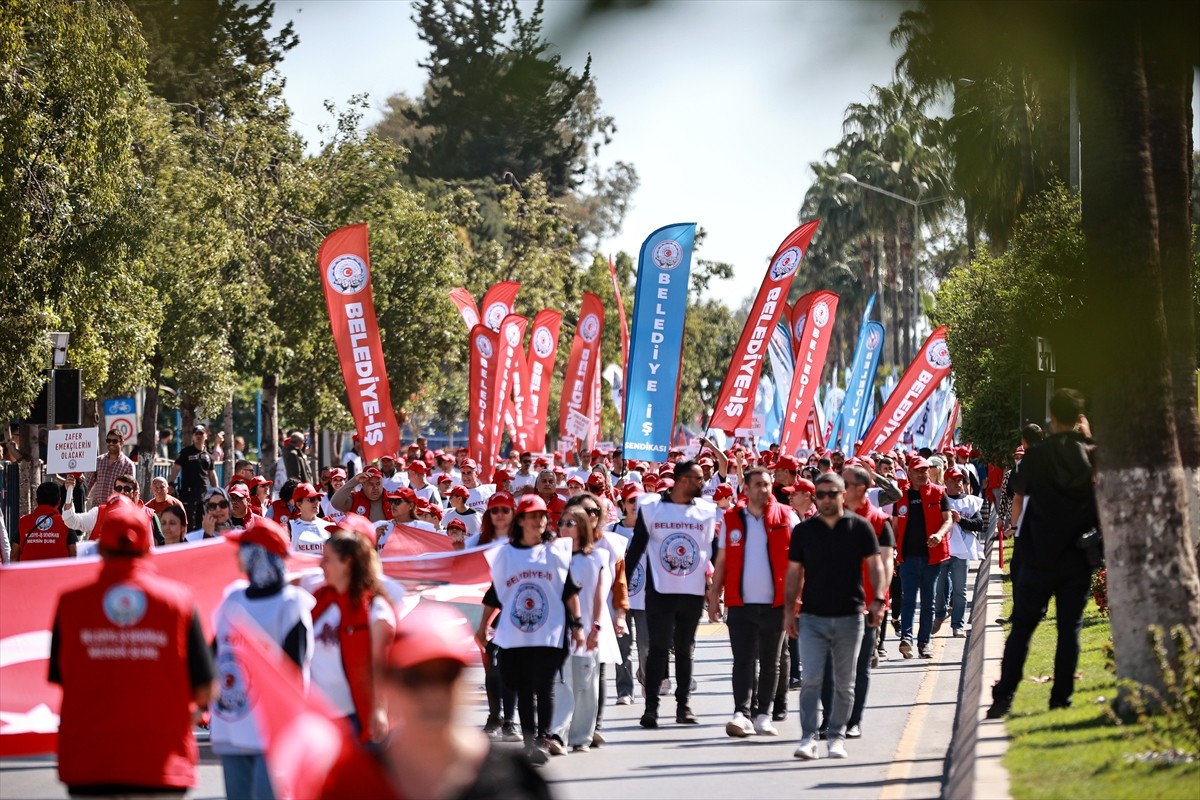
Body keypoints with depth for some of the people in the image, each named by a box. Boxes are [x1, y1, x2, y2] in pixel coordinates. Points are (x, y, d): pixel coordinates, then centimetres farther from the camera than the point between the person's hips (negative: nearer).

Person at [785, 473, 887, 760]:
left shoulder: (859, 527, 2)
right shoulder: (803, 530, 5)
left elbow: (875, 564, 2)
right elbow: (794, 572, 9)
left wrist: (878, 599, -12)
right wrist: (789, 610, 3)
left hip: (850, 616, 0)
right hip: (812, 617, 0)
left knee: (844, 683, 7)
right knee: (811, 680, -9)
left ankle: (837, 736, 17)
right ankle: (808, 737, -9)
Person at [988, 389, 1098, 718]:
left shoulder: (1035, 457, -4)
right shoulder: (1092, 455, -4)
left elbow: (1018, 502, 9)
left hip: (1039, 558, 0)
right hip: (1078, 559, 0)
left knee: (1021, 627, 6)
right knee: (1069, 628, 7)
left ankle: (1004, 697, 1)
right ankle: (1061, 699, 4)